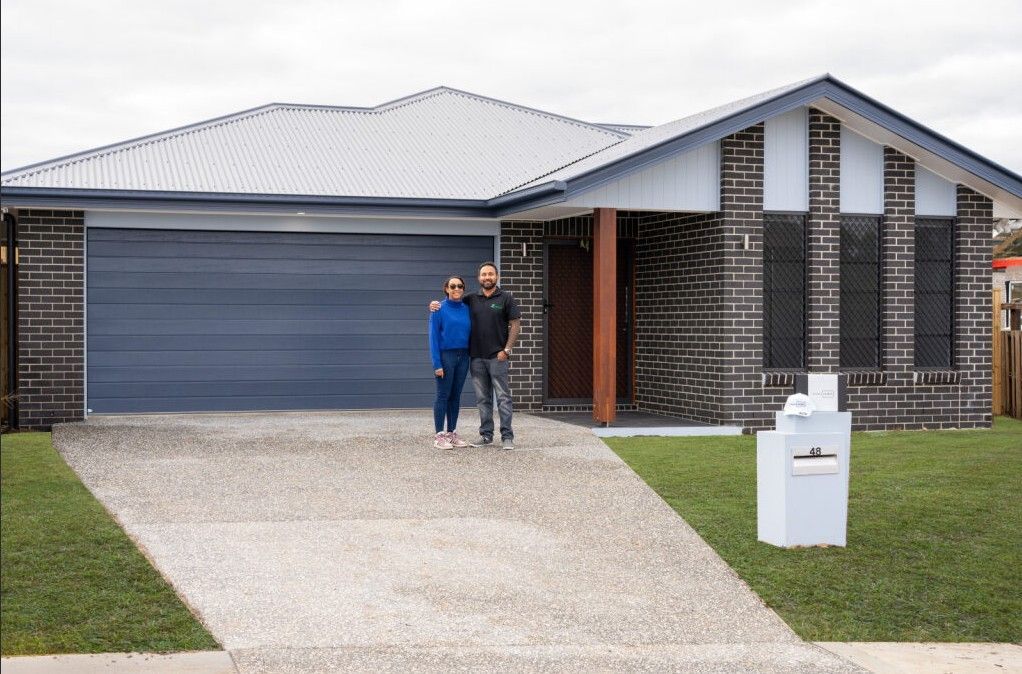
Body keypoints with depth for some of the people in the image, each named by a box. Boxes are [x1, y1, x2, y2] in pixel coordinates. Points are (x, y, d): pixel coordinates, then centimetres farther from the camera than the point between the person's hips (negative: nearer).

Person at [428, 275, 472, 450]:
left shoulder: (466, 310, 8)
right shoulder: (439, 310, -5)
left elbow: (470, 333, 12)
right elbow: (434, 337, -8)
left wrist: (471, 357, 4)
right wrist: (437, 364, -14)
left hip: (463, 357, 5)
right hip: (446, 356, -5)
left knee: (455, 396, 9)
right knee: (443, 396, -2)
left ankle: (452, 433, 16)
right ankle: (439, 436, 1)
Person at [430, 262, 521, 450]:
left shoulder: (506, 298, 1)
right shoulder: (471, 299, 11)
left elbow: (515, 325, -2)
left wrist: (506, 350, -9)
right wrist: (435, 305, -2)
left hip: (497, 356, -4)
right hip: (476, 357, 4)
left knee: (503, 397, -4)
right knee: (482, 399, 9)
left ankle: (507, 436, -2)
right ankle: (486, 435, 15)